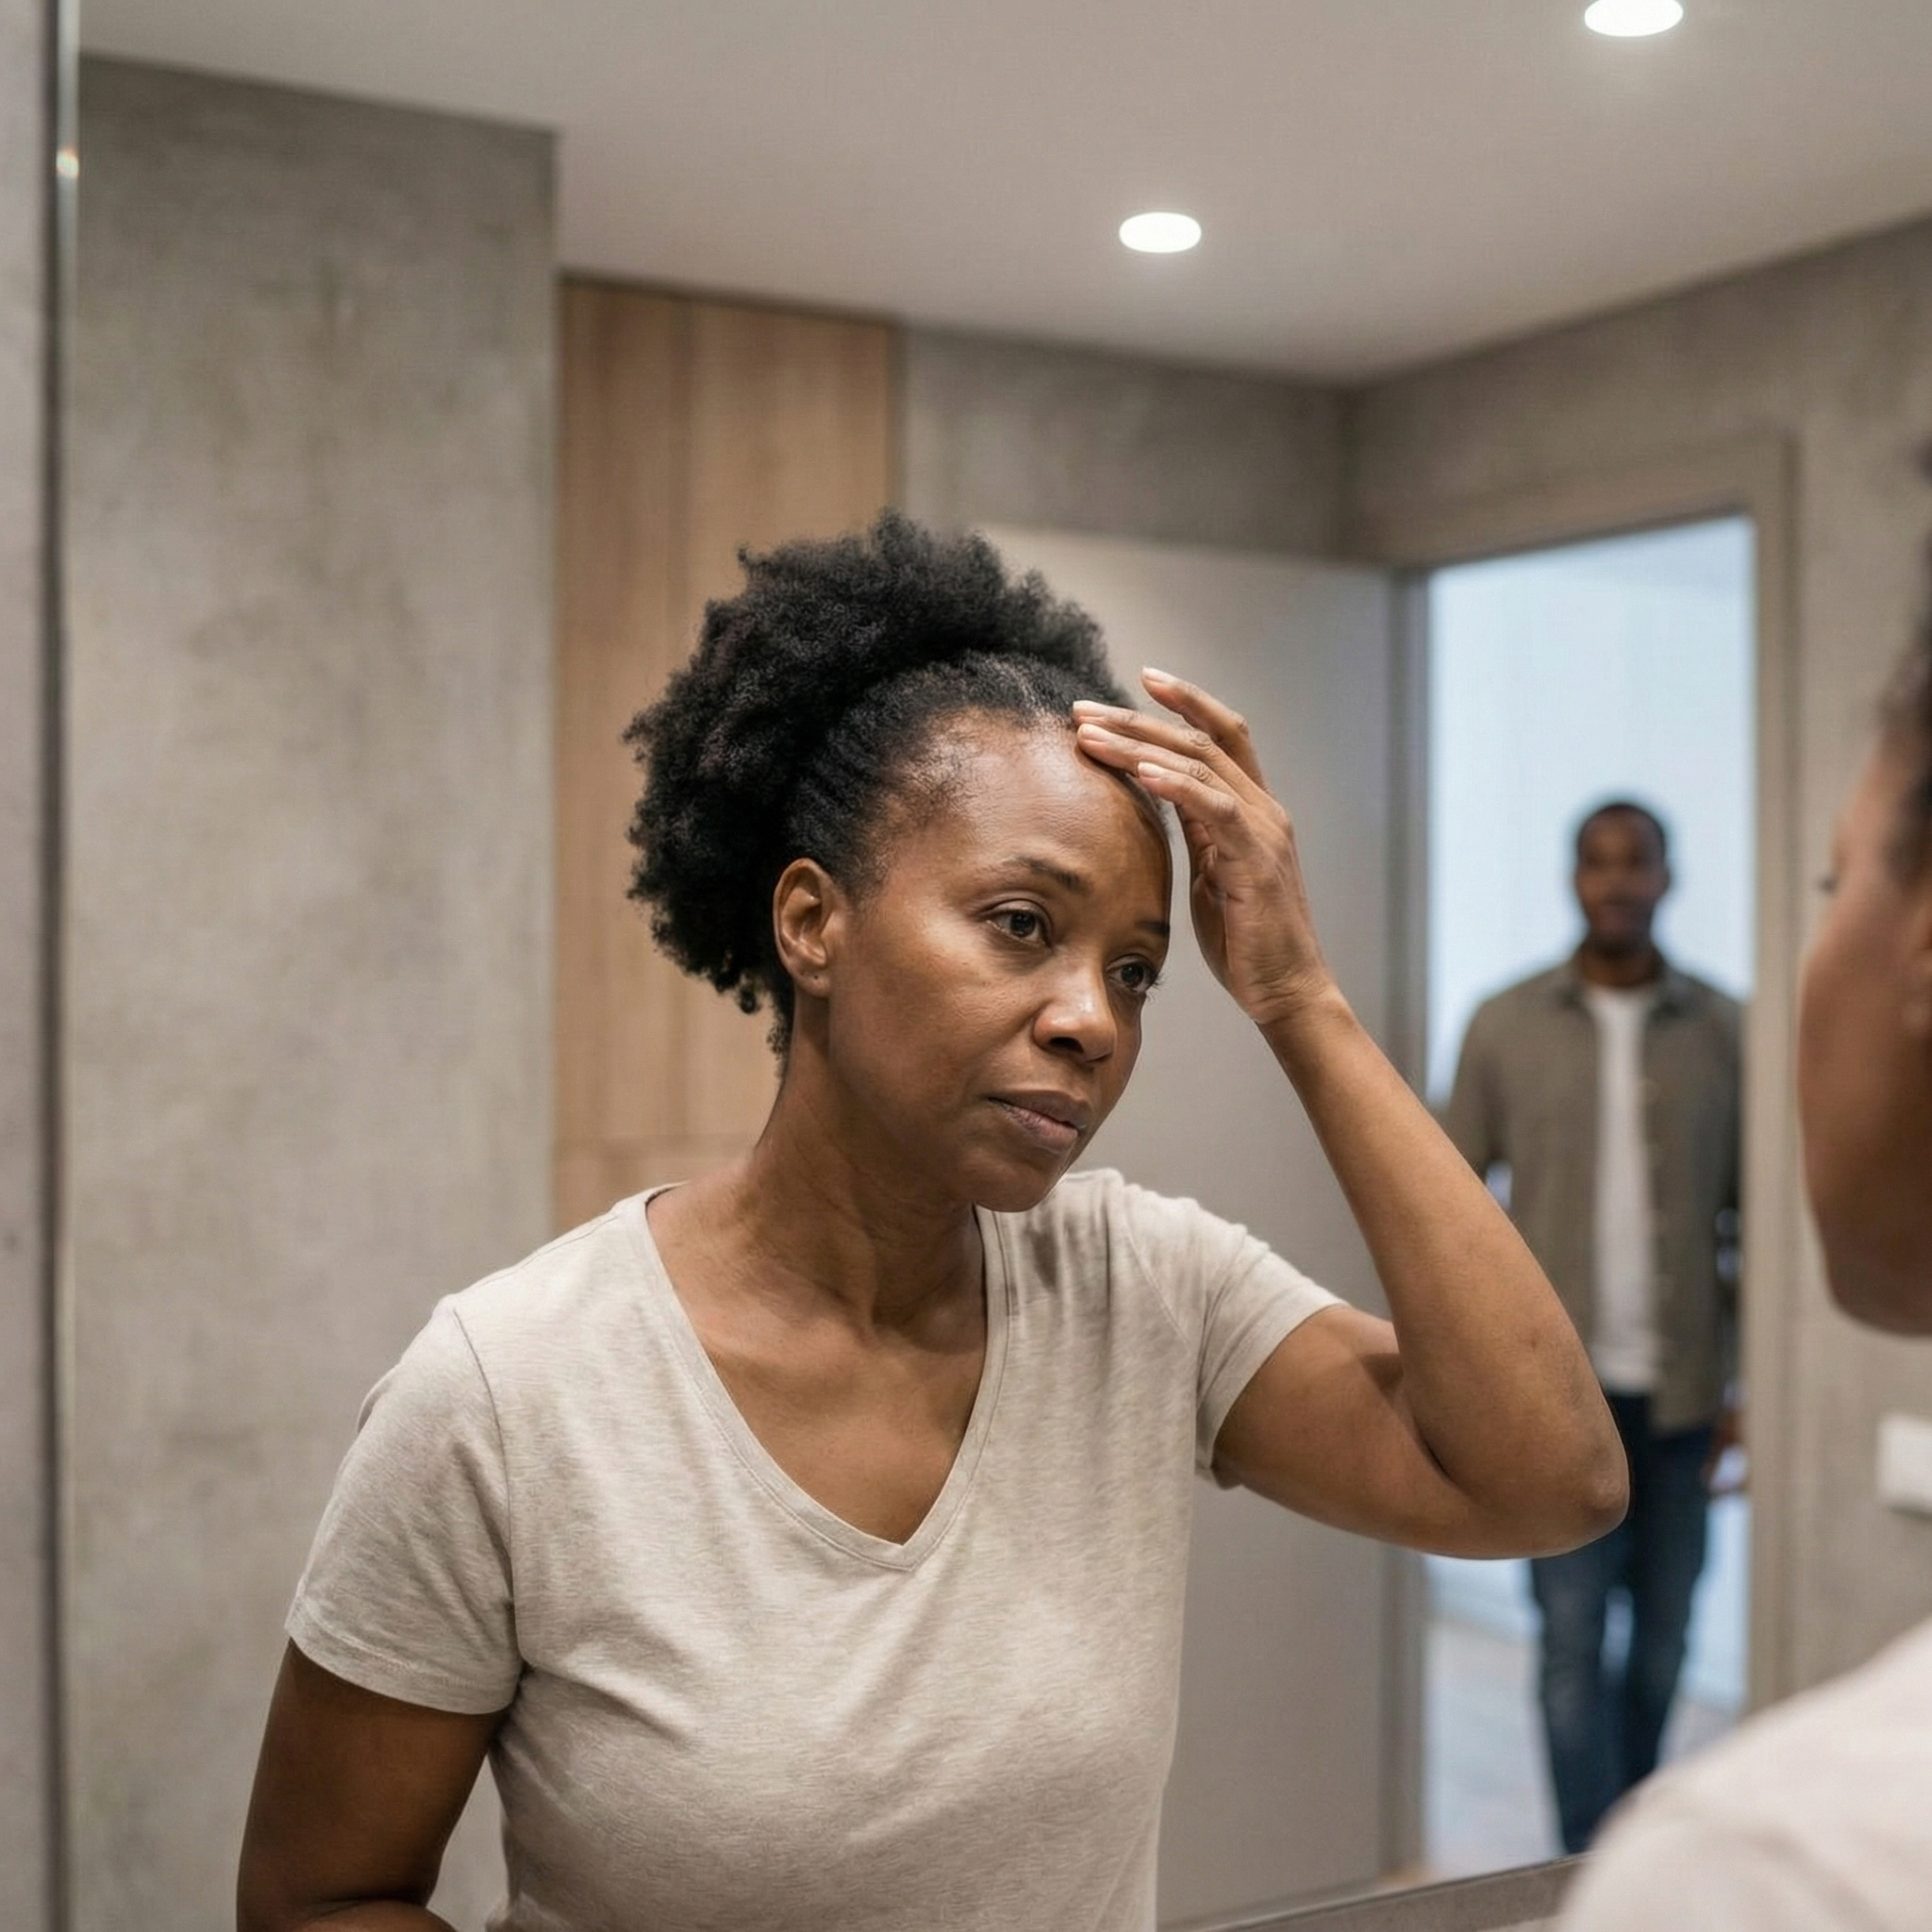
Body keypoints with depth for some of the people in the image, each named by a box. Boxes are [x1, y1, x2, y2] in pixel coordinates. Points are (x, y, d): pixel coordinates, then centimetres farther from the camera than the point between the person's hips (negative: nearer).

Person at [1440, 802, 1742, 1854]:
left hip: (1682, 1392, 1)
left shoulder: (1723, 1030, 2)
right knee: (1573, 1642, -2)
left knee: (1662, 1640, 11)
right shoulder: (1506, 1026, 0)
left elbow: (1753, 1216, 4)